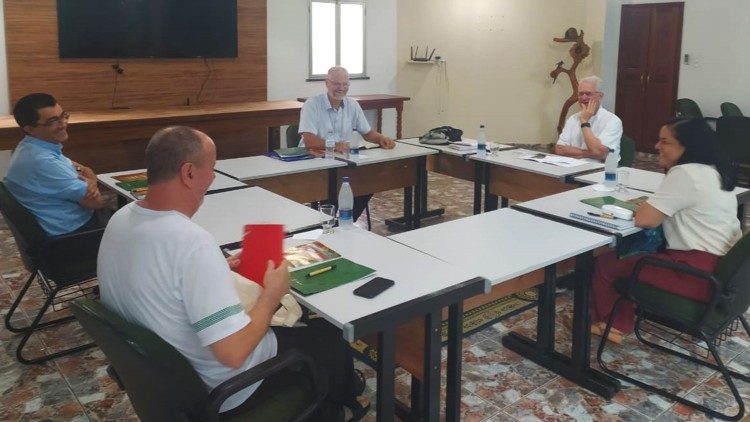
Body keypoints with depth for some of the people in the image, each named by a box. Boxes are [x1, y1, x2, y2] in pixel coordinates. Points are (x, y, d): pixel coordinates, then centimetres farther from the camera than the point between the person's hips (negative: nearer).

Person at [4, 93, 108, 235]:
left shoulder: (33, 147, 2)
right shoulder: (41, 161, -28)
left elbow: (85, 170, 7)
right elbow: (96, 201, -23)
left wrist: (91, 182, -15)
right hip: (72, 232, -9)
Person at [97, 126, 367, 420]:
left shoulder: (120, 219, -7)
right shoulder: (192, 243, -35)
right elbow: (234, 353, -34)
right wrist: (272, 294, -19)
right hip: (217, 391, -8)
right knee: (330, 337, 14)